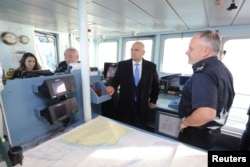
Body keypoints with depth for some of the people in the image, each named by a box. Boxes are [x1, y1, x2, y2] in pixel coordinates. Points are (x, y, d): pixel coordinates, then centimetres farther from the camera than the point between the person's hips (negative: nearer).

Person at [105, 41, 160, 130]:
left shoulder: (151, 66, -2)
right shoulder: (122, 65, -3)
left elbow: (155, 84, 8)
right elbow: (116, 80, -2)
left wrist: (153, 100, 7)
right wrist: (112, 86, -25)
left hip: (142, 106, 1)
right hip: (125, 105, 0)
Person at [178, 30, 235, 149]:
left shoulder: (203, 73, -28)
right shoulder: (223, 69, 4)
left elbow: (206, 114, -41)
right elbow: (223, 100, 16)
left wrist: (185, 122, -22)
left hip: (196, 134, -9)